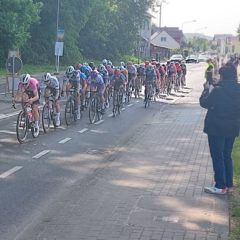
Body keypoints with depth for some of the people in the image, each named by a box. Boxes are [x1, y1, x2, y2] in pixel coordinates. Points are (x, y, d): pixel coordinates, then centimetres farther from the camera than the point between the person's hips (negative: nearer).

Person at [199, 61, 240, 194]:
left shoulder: (218, 90, -20)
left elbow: (204, 103, -10)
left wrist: (207, 89, 5)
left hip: (217, 128, -6)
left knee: (217, 157, 3)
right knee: (227, 156, 17)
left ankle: (221, 186, 6)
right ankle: (229, 185, 20)